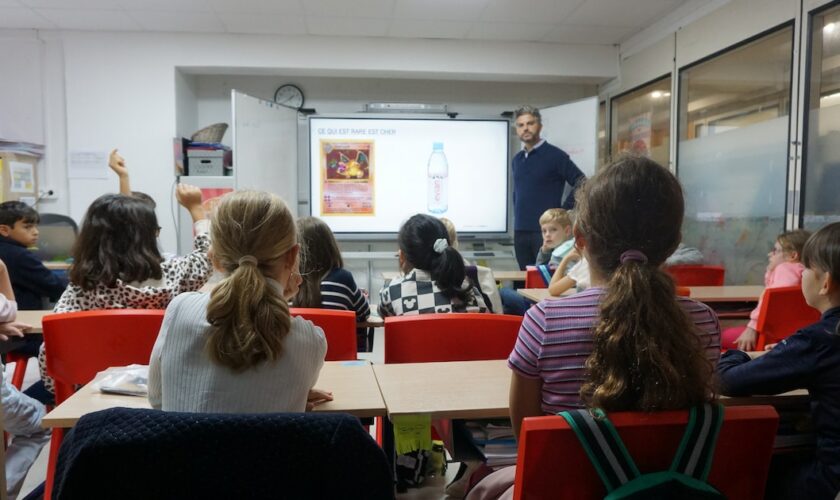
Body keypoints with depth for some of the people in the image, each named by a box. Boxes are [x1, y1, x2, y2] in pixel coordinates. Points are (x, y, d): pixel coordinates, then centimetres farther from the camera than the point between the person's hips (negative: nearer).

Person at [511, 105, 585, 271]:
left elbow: (582, 184, -9)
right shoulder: (517, 159, 13)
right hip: (520, 231, 6)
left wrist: (563, 211, -10)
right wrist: (518, 217, 15)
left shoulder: (554, 155, -6)